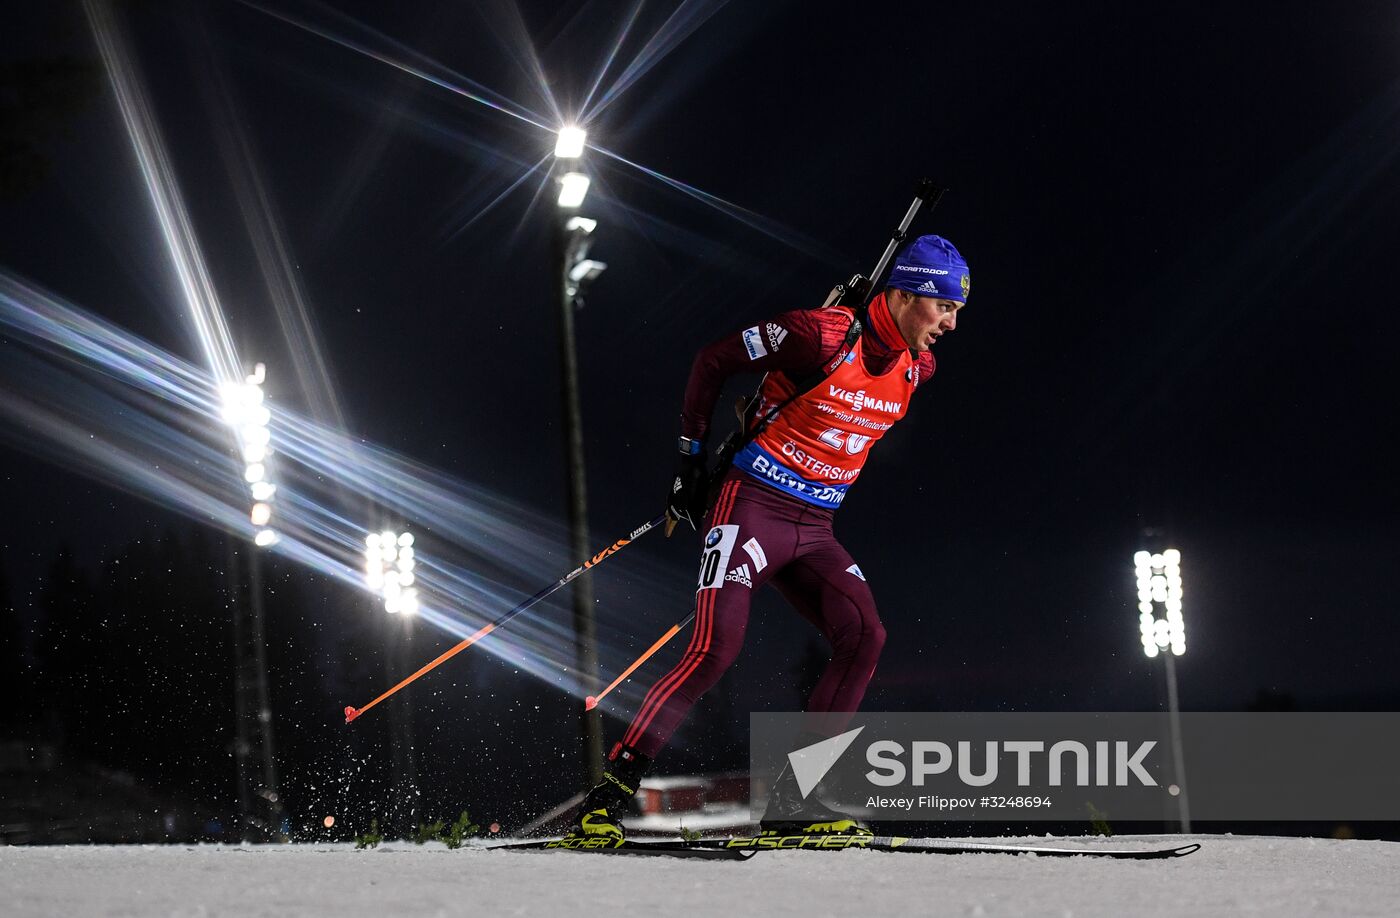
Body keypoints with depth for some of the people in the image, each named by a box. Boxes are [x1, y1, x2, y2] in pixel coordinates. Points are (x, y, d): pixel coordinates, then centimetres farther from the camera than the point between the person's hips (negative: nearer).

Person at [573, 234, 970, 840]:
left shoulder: (916, 368, 4)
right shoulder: (822, 336, -18)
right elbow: (712, 360, -7)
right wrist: (692, 457, -5)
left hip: (814, 532, 7)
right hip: (753, 508, -7)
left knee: (864, 637, -12)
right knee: (716, 649, -19)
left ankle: (792, 801, -8)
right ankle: (611, 793, -13)